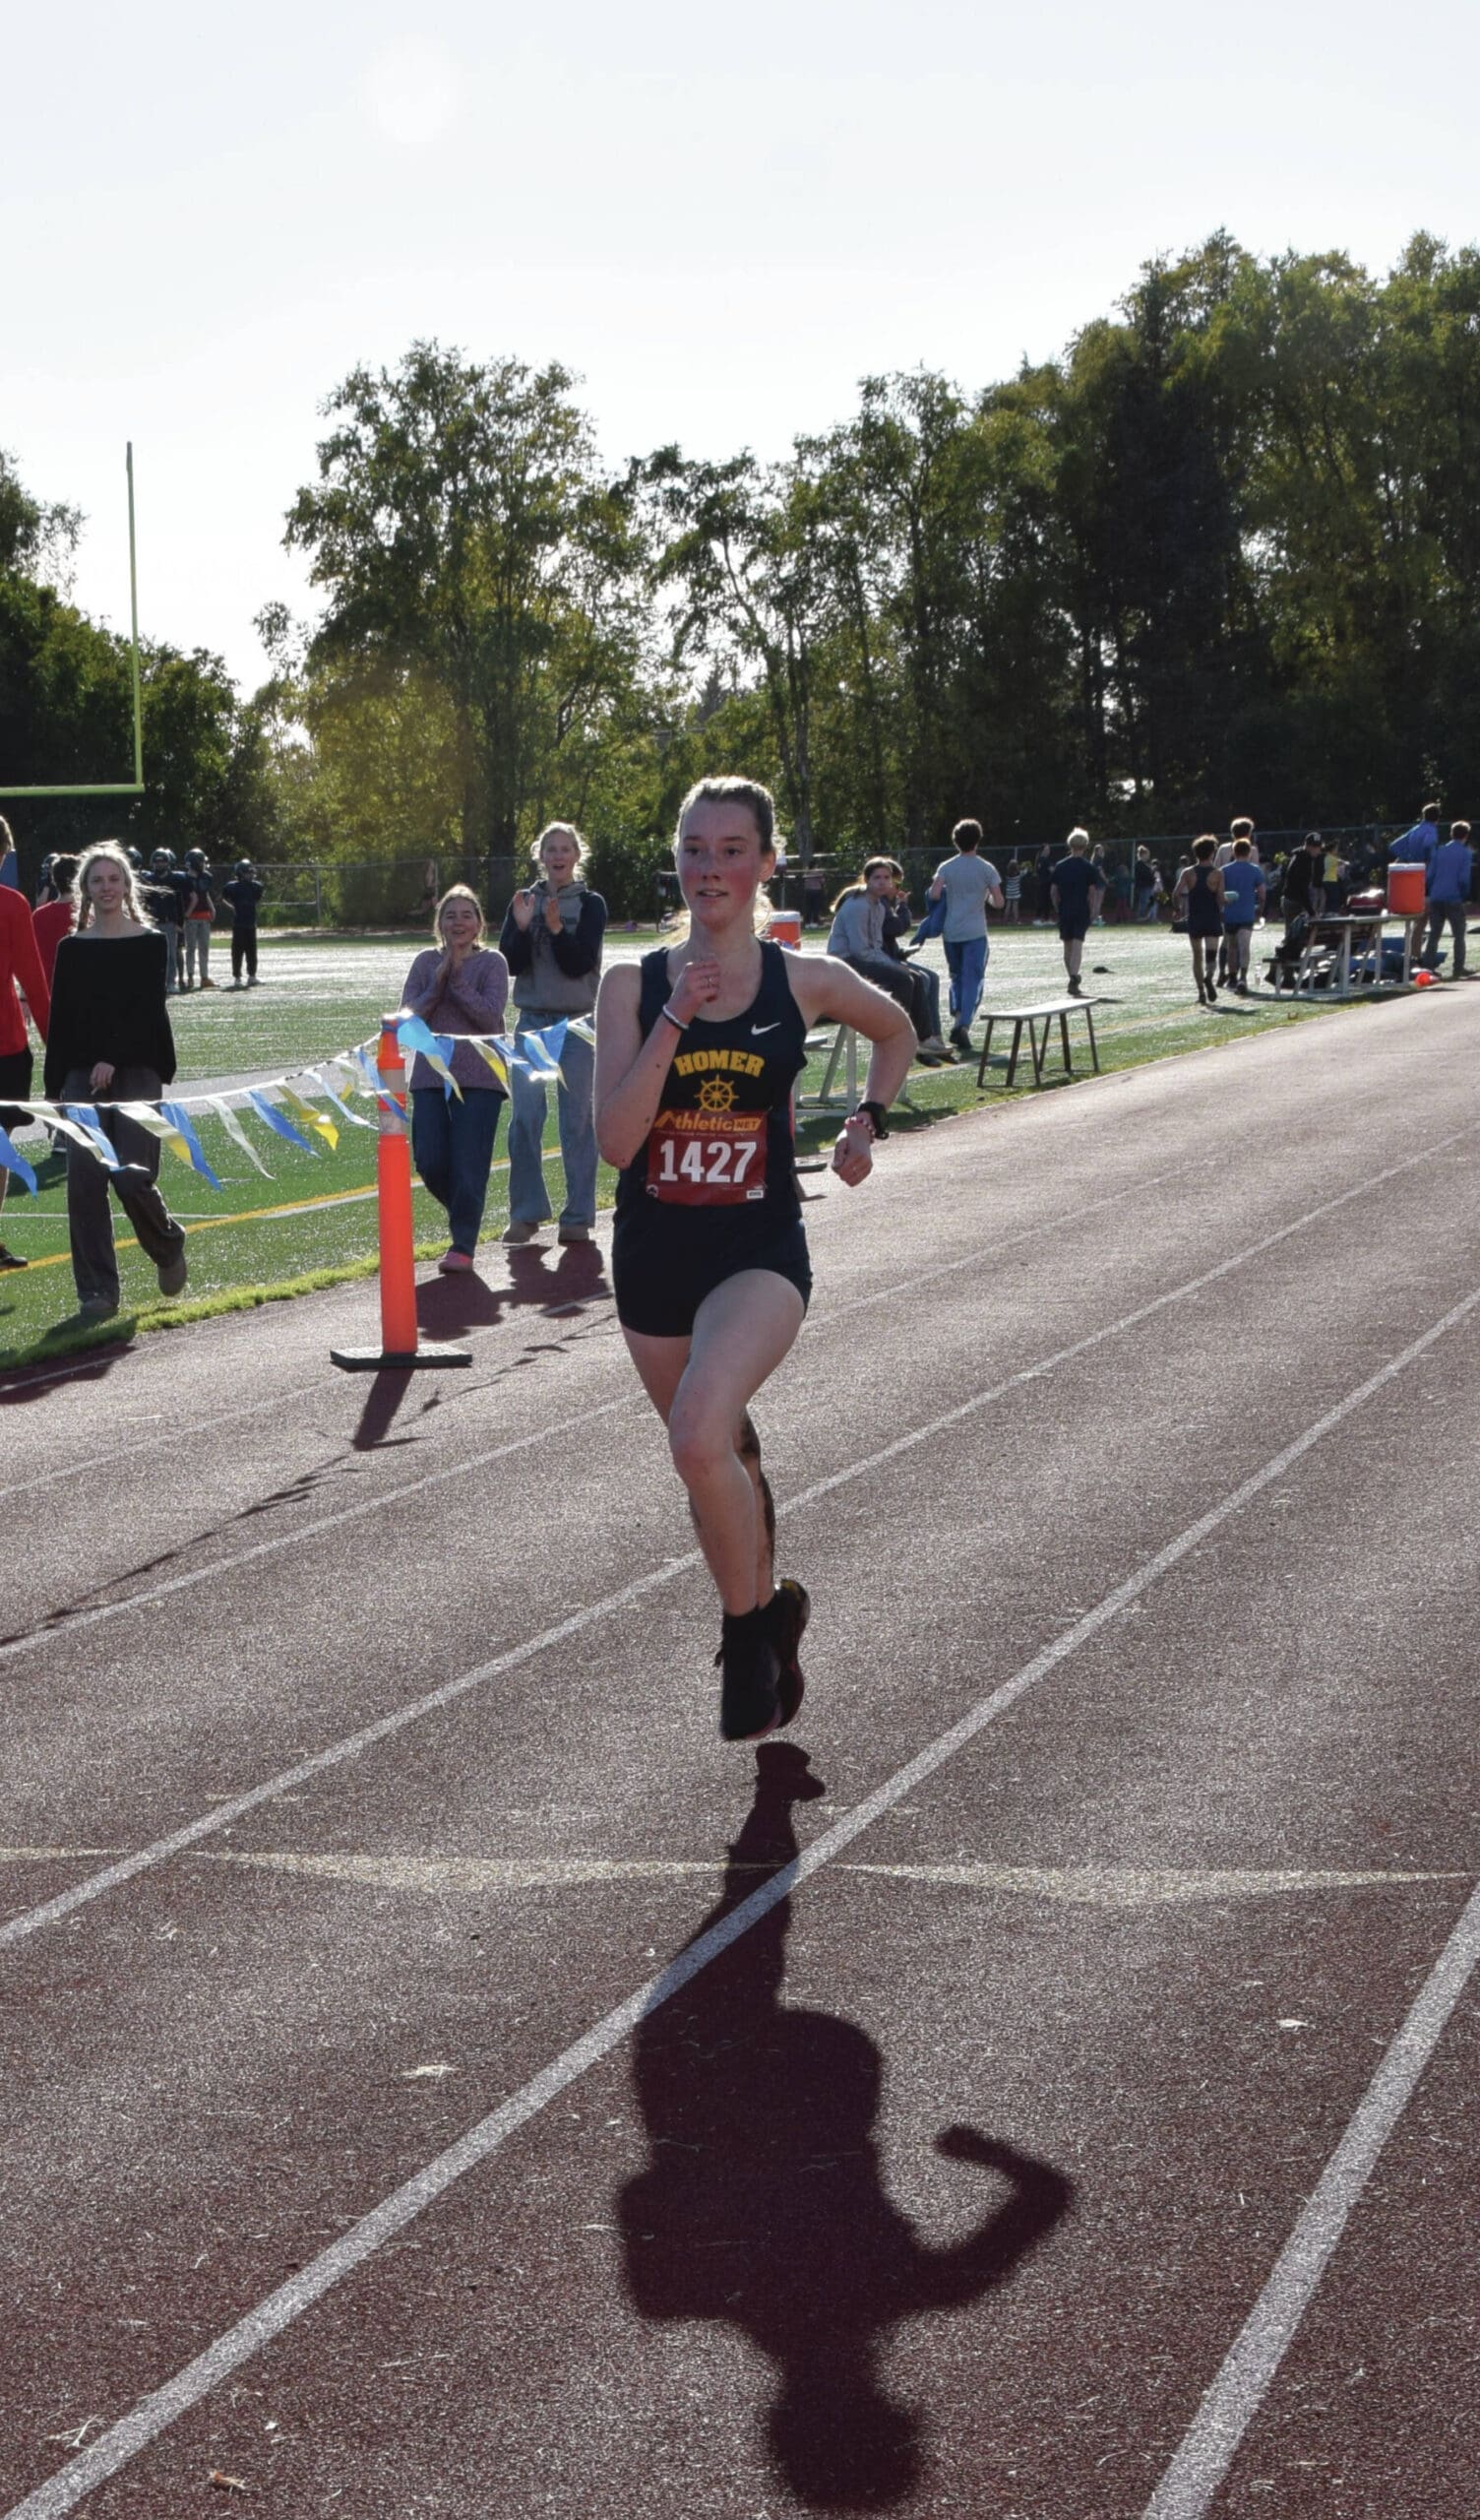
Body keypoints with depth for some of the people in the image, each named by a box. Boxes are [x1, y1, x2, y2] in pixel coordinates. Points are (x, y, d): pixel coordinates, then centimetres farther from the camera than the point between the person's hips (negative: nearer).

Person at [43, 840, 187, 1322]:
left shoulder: (149, 944, 3)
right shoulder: (72, 949, 11)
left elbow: (148, 1010, -8)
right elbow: (60, 1020, 11)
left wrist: (113, 1059, -19)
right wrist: (55, 1088, 8)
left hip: (136, 1072, -3)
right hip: (82, 1076, 3)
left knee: (132, 1177, -13)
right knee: (85, 1181, -7)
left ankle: (168, 1245, 19)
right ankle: (97, 1290, 0)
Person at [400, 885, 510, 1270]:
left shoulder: (491, 963, 0)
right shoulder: (426, 962, 8)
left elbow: (491, 1016, -13)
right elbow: (407, 1017, 0)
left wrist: (458, 979, -16)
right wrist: (437, 983, -12)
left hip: (479, 1077, -3)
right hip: (430, 1075, 3)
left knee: (468, 1163, -6)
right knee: (430, 1162, -1)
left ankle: (463, 1246, 2)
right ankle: (465, 1216, 26)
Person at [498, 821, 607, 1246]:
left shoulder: (590, 904, 1)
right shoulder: (524, 901, 9)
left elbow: (579, 964, -9)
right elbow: (510, 963, 1)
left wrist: (556, 928, -22)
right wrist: (522, 927, -15)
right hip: (532, 1020, 3)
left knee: (576, 1118, -1)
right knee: (524, 1118, -1)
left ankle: (578, 1216, 4)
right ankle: (527, 1213, 7)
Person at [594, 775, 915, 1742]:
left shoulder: (808, 981, -2)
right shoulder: (633, 985, -3)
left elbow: (896, 1031, 20)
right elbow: (615, 1141, -13)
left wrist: (869, 1120, 5)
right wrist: (674, 1021, -20)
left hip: (760, 1251, -3)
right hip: (653, 1254, 3)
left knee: (700, 1437, -27)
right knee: (724, 1456, 17)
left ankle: (749, 1628, -5)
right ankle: (770, 1611, 43)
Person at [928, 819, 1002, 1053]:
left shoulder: (946, 868, 0)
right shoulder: (986, 869, -3)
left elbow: (934, 895, -13)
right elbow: (998, 902, -5)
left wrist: (949, 897, 9)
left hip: (951, 933, 2)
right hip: (975, 933, -2)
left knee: (957, 977, 19)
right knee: (973, 980, -3)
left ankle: (956, 1019, 10)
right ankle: (964, 1024, -18)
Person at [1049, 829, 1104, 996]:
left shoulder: (1060, 866, 4)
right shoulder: (1088, 867, -4)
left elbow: (1053, 891, 5)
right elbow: (1092, 891, -6)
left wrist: (1057, 909, 14)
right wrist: (1092, 911, 3)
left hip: (1064, 911, 3)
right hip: (1082, 911, -3)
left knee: (1067, 946, 13)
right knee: (1078, 945, -8)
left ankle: (1073, 979, 19)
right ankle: (1074, 979, -22)